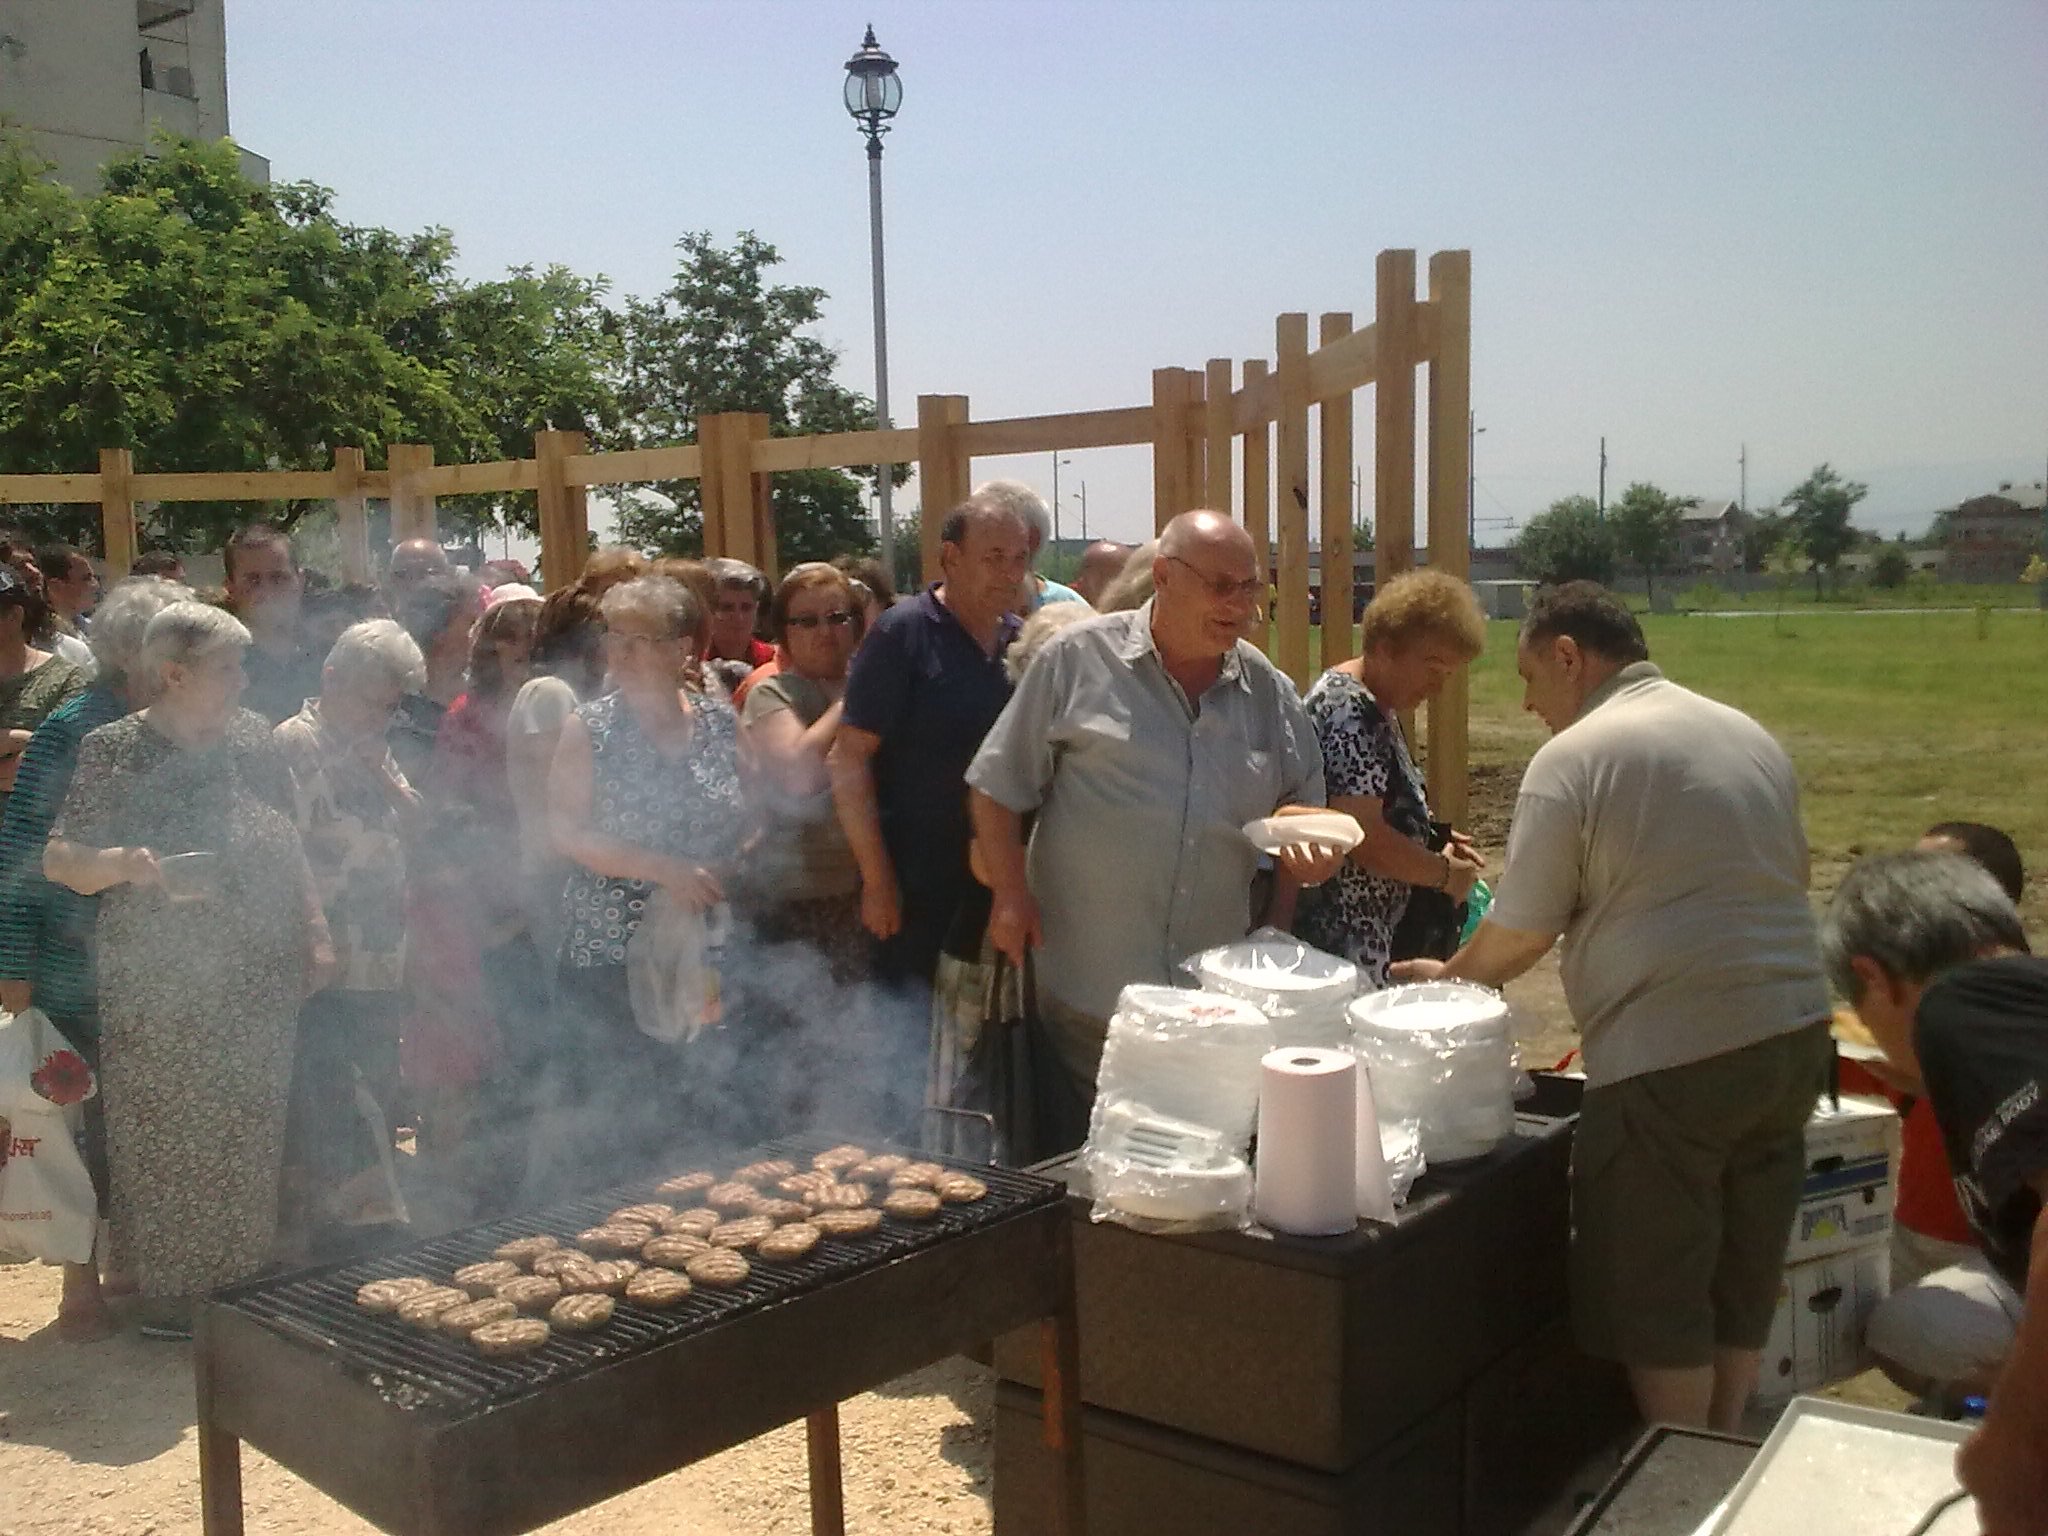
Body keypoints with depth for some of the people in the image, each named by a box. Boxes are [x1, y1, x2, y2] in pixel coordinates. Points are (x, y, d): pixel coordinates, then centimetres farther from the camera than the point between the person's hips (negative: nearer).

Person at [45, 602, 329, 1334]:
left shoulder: (251, 738, 5)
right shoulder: (113, 751, -8)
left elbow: (287, 844, 14)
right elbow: (59, 860, -8)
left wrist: (314, 930, 9)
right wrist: (123, 863, -28)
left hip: (258, 988, 5)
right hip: (160, 998, -4)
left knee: (252, 1148, 12)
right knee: (165, 1150, 4)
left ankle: (244, 1291, 27)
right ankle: (171, 1302, 18)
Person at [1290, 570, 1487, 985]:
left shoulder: (1377, 709, 15)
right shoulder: (1349, 709, -17)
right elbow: (1362, 836, -23)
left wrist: (1435, 842, 11)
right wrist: (1446, 873, -9)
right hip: (1340, 941, -10)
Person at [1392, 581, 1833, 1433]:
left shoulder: (1574, 758, -10)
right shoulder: (1750, 737, 13)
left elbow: (1519, 935, -8)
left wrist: (1445, 978, 10)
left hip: (1671, 1059, -8)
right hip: (1794, 1035, 8)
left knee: (1657, 1303, 6)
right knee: (1743, 1285, 18)